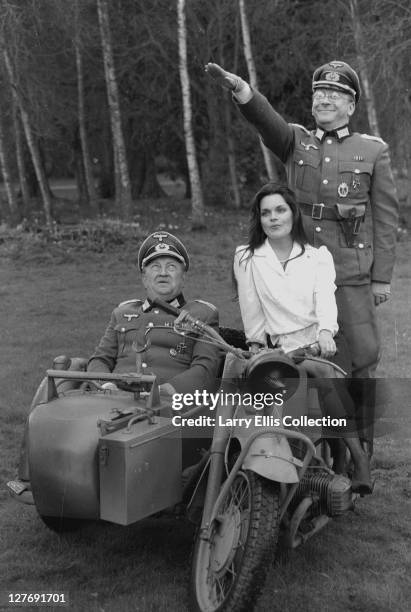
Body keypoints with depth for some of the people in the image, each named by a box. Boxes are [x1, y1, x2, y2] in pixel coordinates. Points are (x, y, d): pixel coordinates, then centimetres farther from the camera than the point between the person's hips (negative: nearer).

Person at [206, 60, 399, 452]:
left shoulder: (374, 150, 7)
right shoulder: (295, 142, 10)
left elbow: (386, 217, 5)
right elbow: (265, 119, -12)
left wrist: (382, 278, -1)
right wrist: (238, 88, -33)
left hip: (352, 275, -1)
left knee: (363, 355, -1)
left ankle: (361, 445, 14)